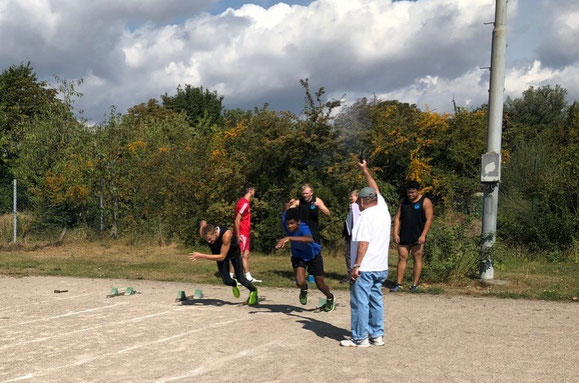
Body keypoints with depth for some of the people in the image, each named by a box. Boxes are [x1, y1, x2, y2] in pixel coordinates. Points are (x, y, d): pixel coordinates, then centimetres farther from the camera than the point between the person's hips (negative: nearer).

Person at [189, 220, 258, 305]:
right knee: (226, 281, -8)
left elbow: (222, 256, -41)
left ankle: (253, 291, 30)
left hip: (234, 252, -3)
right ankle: (234, 285, 30)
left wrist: (202, 256, -46)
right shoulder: (204, 233, -32)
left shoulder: (226, 235, -45)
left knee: (240, 279, -3)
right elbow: (203, 222, -6)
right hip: (219, 252, 3)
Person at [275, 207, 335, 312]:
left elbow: (310, 239, -64)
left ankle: (330, 298, 43)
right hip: (298, 256, 3)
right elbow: (287, 206, -6)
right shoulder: (285, 220, -26)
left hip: (313, 255, -3)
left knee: (320, 284, 8)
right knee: (300, 283, -17)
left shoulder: (303, 228, -40)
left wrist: (289, 238, -72)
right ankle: (304, 290, 22)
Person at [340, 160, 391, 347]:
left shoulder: (365, 216, -14)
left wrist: (356, 266, -19)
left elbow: (363, 243, -21)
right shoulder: (383, 209, 8)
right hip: (381, 267, 8)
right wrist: (365, 170, 33)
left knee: (360, 302, -1)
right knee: (376, 301, 15)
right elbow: (375, 189, 24)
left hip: (365, 269, -8)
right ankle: (377, 335, 18)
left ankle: (360, 338, 3)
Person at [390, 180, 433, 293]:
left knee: (417, 259, 0)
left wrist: (423, 235, -16)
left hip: (418, 237, -4)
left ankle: (415, 284, 5)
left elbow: (429, 219, -8)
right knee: (402, 259, 3)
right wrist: (395, 233, 1)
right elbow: (397, 218, 11)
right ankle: (398, 284, 6)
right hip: (404, 236, 4)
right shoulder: (403, 201, 11)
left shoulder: (425, 202, -3)